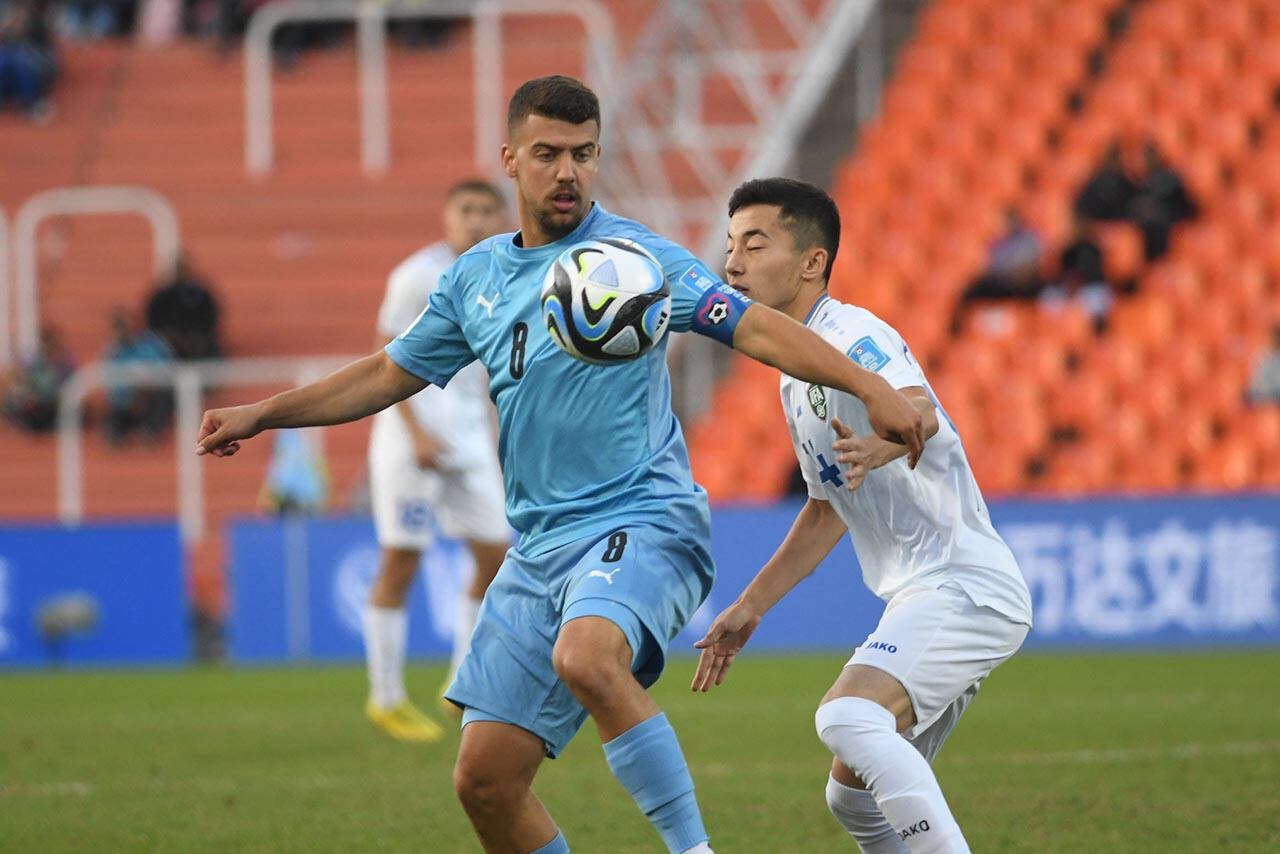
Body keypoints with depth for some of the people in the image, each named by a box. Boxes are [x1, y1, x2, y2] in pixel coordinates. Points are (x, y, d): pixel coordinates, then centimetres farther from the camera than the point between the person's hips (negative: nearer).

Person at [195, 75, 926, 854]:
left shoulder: (632, 255, -5)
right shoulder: (475, 279, 13)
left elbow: (753, 326, -14)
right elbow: (390, 374, 26)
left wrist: (869, 386, -26)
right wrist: (263, 414, 23)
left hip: (642, 523, -7)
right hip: (540, 548, 7)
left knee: (585, 657, -39)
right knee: (485, 781, 3)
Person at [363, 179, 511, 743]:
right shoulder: (418, 276, -9)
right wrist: (417, 432, -19)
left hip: (468, 437, 7)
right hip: (412, 429, -7)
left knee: (494, 557, 2)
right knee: (401, 563, -4)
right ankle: (386, 699, 3)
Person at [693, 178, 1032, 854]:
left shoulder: (854, 336, -13)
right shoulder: (796, 377, 17)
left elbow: (918, 410, -35)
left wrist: (880, 444, -58)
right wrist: (750, 607, 31)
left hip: (966, 588, -10)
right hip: (923, 597, 10)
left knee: (848, 717, -32)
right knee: (852, 797, 14)